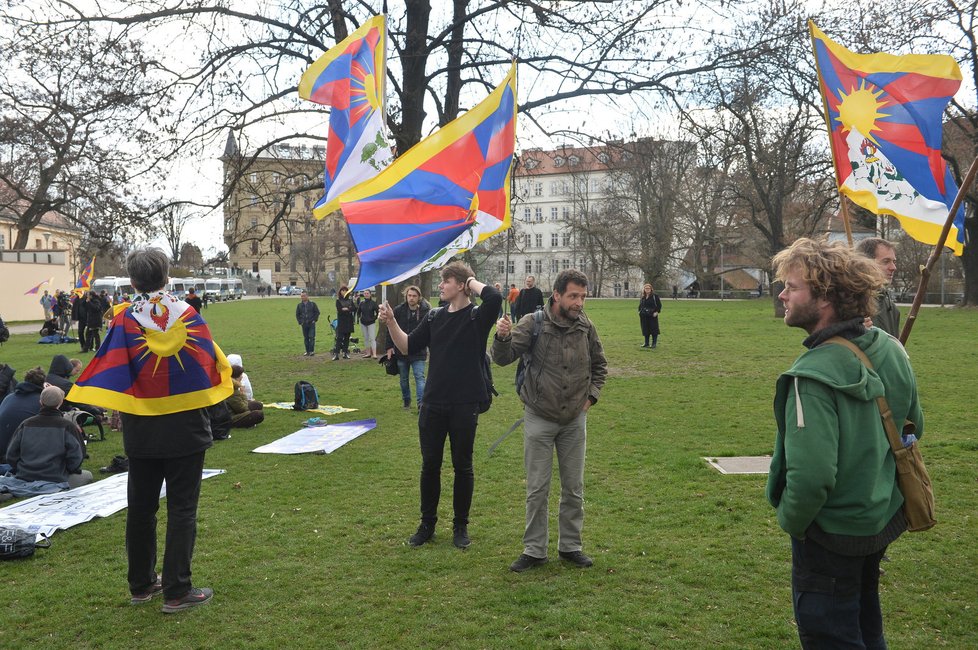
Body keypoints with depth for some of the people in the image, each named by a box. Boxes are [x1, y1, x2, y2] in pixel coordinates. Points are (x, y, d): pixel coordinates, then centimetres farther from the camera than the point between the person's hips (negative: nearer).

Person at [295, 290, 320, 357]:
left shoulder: (312, 304, -1)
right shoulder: (299, 305, 7)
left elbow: (317, 312, 4)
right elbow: (297, 314, 15)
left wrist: (314, 320, -4)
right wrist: (300, 322, 5)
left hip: (311, 324, -3)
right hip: (304, 324, 3)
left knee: (311, 337, -8)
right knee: (305, 338, 6)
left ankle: (312, 350, -3)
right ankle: (307, 351, 12)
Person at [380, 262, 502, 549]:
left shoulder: (477, 317, -7)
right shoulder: (434, 317, 8)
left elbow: (495, 298, -29)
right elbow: (408, 347, 8)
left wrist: (471, 281, -12)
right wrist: (391, 322, -6)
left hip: (464, 406, -4)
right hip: (432, 403, 4)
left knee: (462, 466, 8)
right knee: (429, 465, 11)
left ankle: (461, 526, 24)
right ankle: (427, 523, 27)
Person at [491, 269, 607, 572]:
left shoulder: (586, 327, -2)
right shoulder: (534, 323, -12)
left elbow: (599, 365, 15)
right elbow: (503, 358, -17)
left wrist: (592, 395, 4)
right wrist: (503, 337, -36)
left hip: (574, 421, 3)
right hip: (539, 419, -3)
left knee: (574, 488, 12)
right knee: (537, 489, 5)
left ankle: (571, 546, 28)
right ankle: (534, 550, 19)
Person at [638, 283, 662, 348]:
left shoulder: (655, 296, -4)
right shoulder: (642, 297, 11)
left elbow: (659, 305, -4)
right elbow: (640, 306, 22)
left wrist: (656, 312, -13)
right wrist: (639, 312, 9)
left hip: (652, 316, -5)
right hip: (644, 316, 5)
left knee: (653, 329, -3)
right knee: (645, 329, 9)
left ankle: (654, 344, 2)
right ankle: (646, 343, 19)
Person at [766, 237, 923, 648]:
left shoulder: (814, 375, -30)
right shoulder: (889, 349, -5)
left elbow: (811, 474, -34)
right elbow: (913, 426, 9)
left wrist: (791, 521, -14)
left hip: (832, 535, -8)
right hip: (884, 518, 8)